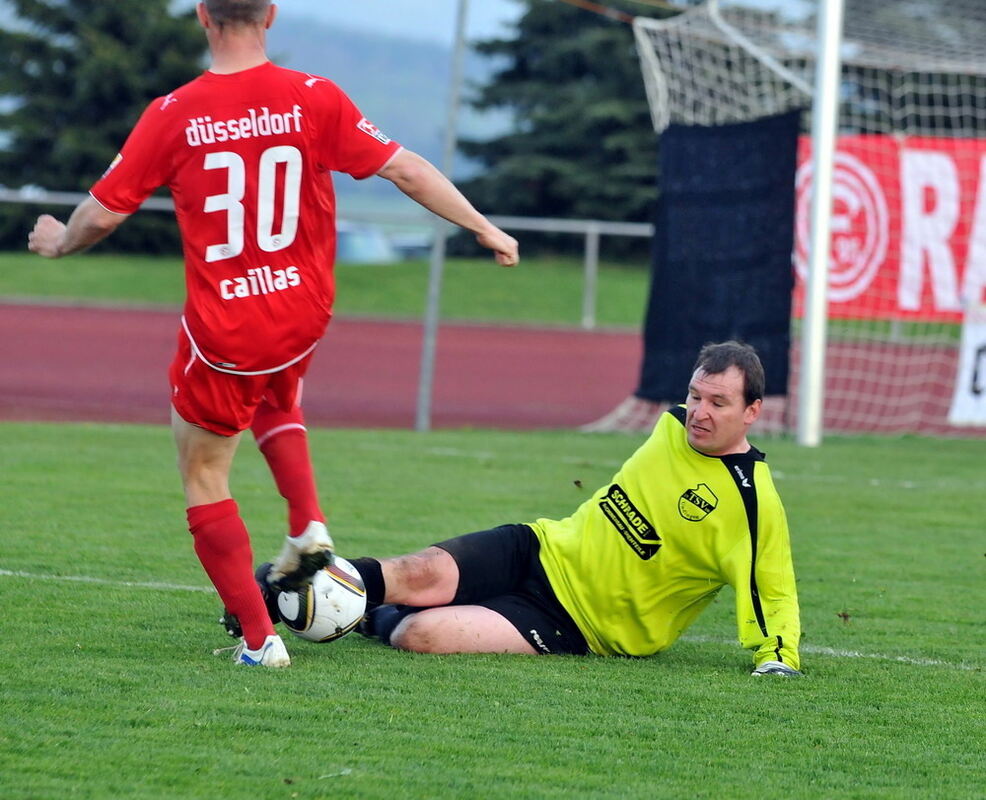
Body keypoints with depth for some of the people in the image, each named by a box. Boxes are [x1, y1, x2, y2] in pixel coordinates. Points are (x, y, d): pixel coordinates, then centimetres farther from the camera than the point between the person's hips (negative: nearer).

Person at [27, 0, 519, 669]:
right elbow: (403, 169, -7)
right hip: (303, 317, 3)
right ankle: (309, 524, 14)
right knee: (275, 403, 37)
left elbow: (103, 213, -3)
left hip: (221, 331, -3)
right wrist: (485, 228, 4)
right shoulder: (315, 99, -9)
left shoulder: (173, 116, -11)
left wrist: (59, 242, 19)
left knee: (204, 482, 12)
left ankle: (258, 637, 3)